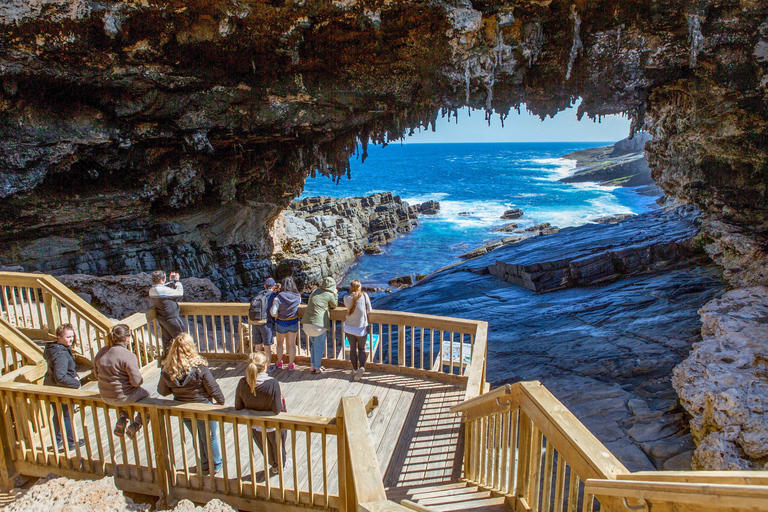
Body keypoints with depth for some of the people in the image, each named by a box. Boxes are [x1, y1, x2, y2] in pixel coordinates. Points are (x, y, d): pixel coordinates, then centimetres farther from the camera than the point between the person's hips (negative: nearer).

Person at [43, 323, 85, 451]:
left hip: (50, 387, 10)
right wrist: (76, 384, -23)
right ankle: (70, 442, 24)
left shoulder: (54, 348, 3)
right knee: (67, 416, 8)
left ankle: (57, 441, 38)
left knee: (58, 415, 23)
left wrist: (73, 375, 2)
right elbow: (60, 378, -35)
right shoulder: (61, 355, -31)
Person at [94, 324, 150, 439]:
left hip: (105, 397, 7)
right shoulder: (128, 355, -25)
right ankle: (136, 424, 11)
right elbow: (136, 381, -23)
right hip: (122, 397, -7)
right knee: (147, 395, 20)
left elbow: (97, 374, 13)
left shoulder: (101, 352, -3)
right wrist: (141, 380, -1)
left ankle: (122, 418, 21)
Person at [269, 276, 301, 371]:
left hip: (281, 324, -1)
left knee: (280, 342, 24)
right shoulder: (298, 297, -13)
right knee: (292, 344, 16)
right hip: (294, 323, 1)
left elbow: (273, 313, -23)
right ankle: (291, 365, 27)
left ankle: (279, 363, 37)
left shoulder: (278, 298, -22)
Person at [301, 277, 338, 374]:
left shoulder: (315, 291, 13)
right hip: (319, 324, -6)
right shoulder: (330, 295, -3)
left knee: (313, 344, 21)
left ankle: (312, 365, 25)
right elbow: (334, 306, 13)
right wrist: (335, 294, 22)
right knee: (319, 347, 8)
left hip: (306, 324, 6)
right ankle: (317, 368, 18)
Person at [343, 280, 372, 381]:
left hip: (349, 328, 1)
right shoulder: (364, 296, -11)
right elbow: (369, 310, -3)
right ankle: (362, 367, -9)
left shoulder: (346, 297, -8)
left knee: (353, 348, 18)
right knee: (361, 349, 14)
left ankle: (355, 369, 26)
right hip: (361, 328, -1)